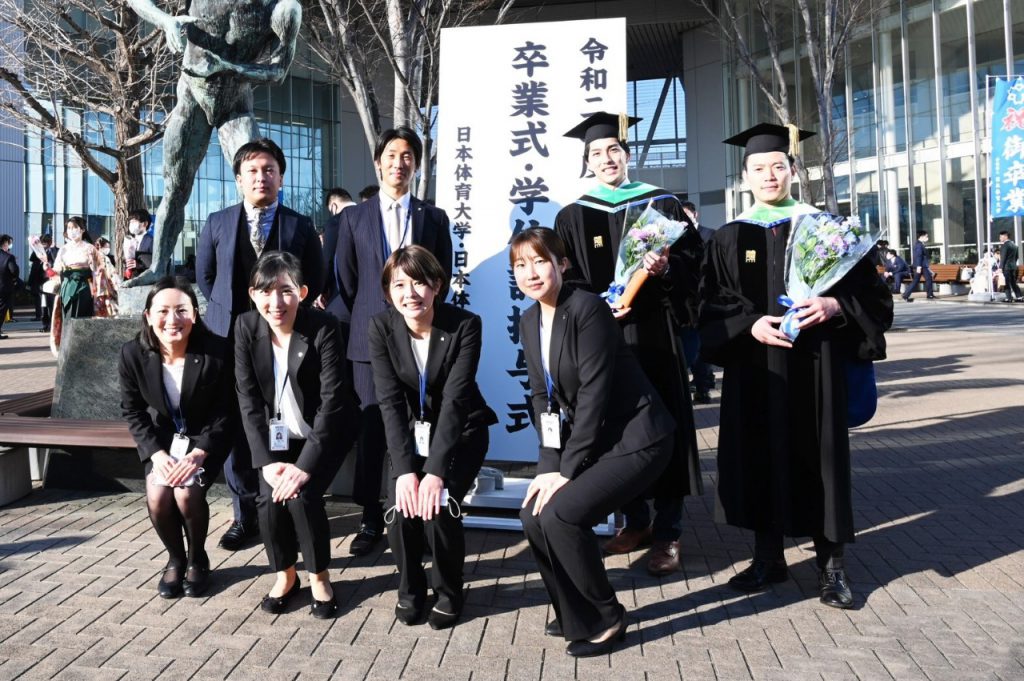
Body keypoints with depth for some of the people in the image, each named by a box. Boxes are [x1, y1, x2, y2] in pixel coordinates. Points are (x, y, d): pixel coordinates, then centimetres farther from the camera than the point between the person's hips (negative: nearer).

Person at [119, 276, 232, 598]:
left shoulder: (216, 352, -23)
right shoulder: (132, 353, -14)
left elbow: (224, 412, -14)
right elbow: (133, 411, -4)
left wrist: (199, 453, -24)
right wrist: (156, 453, -17)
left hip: (205, 437, -2)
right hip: (162, 437, 3)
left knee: (187, 493, -25)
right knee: (157, 497, -20)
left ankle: (198, 558, 5)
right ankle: (175, 558, 10)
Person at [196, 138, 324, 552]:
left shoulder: (300, 226, 3)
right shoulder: (217, 223, 8)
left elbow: (314, 280, 8)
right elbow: (204, 275, 17)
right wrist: (227, 311, 10)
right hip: (230, 338, 2)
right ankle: (245, 514, 16)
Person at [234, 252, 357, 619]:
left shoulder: (324, 328, -21)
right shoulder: (246, 327, -11)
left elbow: (332, 400, -22)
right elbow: (249, 400, -9)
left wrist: (304, 465, -27)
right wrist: (267, 460, -18)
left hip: (323, 433, -3)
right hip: (277, 436, 3)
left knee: (302, 495, -23)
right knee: (269, 499, -17)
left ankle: (319, 576, 4)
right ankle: (285, 574, 11)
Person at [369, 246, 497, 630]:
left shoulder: (465, 325, -21)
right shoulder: (381, 327, -14)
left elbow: (455, 399, -25)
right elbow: (390, 401, -17)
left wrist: (436, 471, -32)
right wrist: (405, 468, -27)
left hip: (460, 432, -2)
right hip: (410, 433, 2)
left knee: (437, 507, -22)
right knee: (400, 509, -18)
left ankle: (449, 591, 6)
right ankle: (410, 587, 11)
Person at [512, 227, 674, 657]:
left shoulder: (587, 309, -20)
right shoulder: (529, 321, 5)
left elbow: (594, 394, -22)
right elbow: (542, 397, 4)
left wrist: (567, 469, -20)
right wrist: (550, 464, -6)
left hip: (635, 438, -8)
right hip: (588, 438, 8)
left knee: (560, 513, -21)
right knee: (534, 515, -5)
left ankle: (606, 619, 4)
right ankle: (575, 614, 19)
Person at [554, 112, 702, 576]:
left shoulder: (662, 204, 9)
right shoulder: (573, 216, 10)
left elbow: (693, 256, 4)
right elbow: (567, 281, 5)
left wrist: (666, 266, -17)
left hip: (656, 333, -1)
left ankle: (667, 533, 7)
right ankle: (635, 522, 19)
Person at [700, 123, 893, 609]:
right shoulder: (729, 238, 7)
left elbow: (868, 290, 3)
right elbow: (712, 306, 2)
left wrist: (833, 305, -16)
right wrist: (750, 325, -15)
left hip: (815, 366, -1)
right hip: (754, 371, 1)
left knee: (819, 455, 2)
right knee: (761, 457, 6)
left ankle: (831, 564, 14)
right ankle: (768, 555, 21)